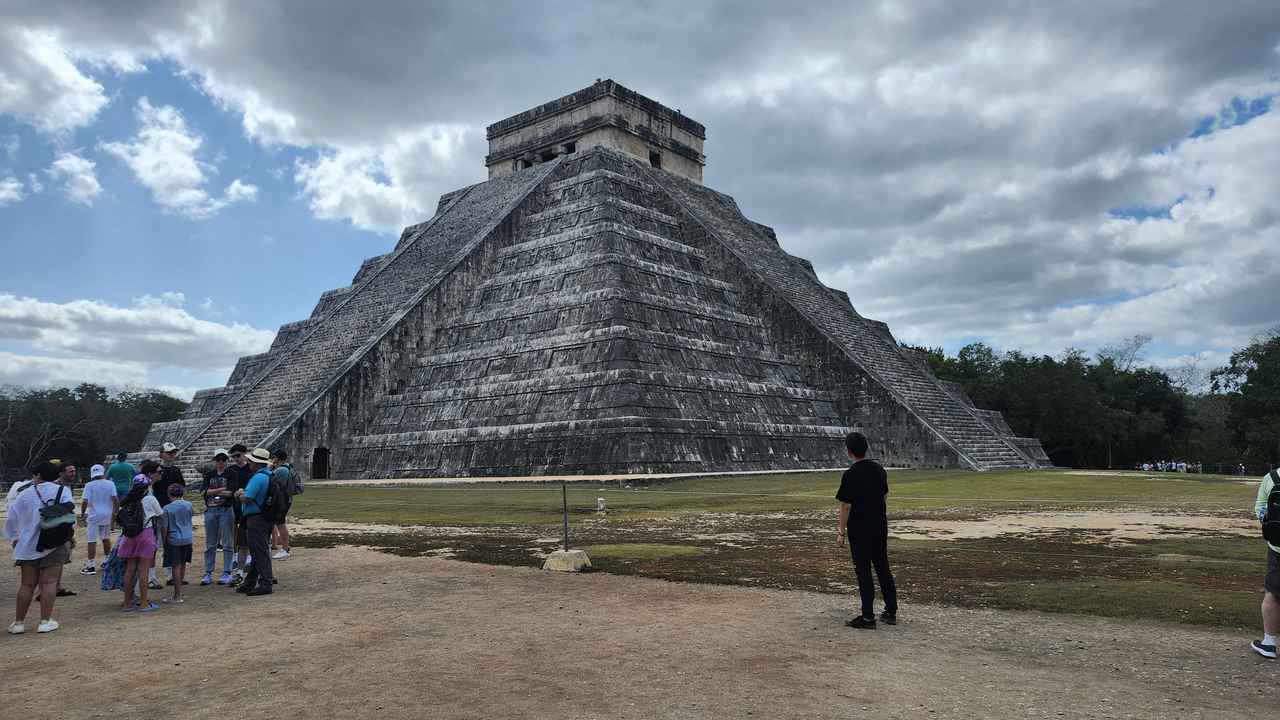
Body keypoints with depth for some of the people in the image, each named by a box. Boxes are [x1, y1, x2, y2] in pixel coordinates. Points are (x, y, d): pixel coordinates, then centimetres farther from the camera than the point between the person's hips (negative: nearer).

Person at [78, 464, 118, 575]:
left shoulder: (89, 485, -7)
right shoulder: (110, 484, 0)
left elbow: (85, 502, -12)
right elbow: (115, 500, -5)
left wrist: (82, 514, 2)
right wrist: (114, 514, 3)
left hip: (94, 516, -4)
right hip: (107, 515, 4)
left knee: (92, 541, -1)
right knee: (106, 538, 19)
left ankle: (91, 566, -2)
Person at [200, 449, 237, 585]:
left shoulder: (231, 474, 1)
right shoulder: (209, 474, 11)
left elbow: (230, 493, -10)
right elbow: (203, 492, -2)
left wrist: (211, 491, -5)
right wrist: (221, 490, -9)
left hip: (226, 511, -3)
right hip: (210, 511, 3)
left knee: (227, 543, 0)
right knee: (210, 543, 8)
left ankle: (227, 573, 6)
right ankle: (208, 573, 14)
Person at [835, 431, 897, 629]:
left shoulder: (851, 474, -17)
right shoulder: (879, 469, 4)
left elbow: (846, 506, -16)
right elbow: (883, 495, 12)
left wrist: (842, 533, -9)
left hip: (859, 529, -7)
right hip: (880, 526, 7)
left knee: (863, 571, 0)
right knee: (883, 568, 15)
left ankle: (868, 617, 4)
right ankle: (891, 612, 23)